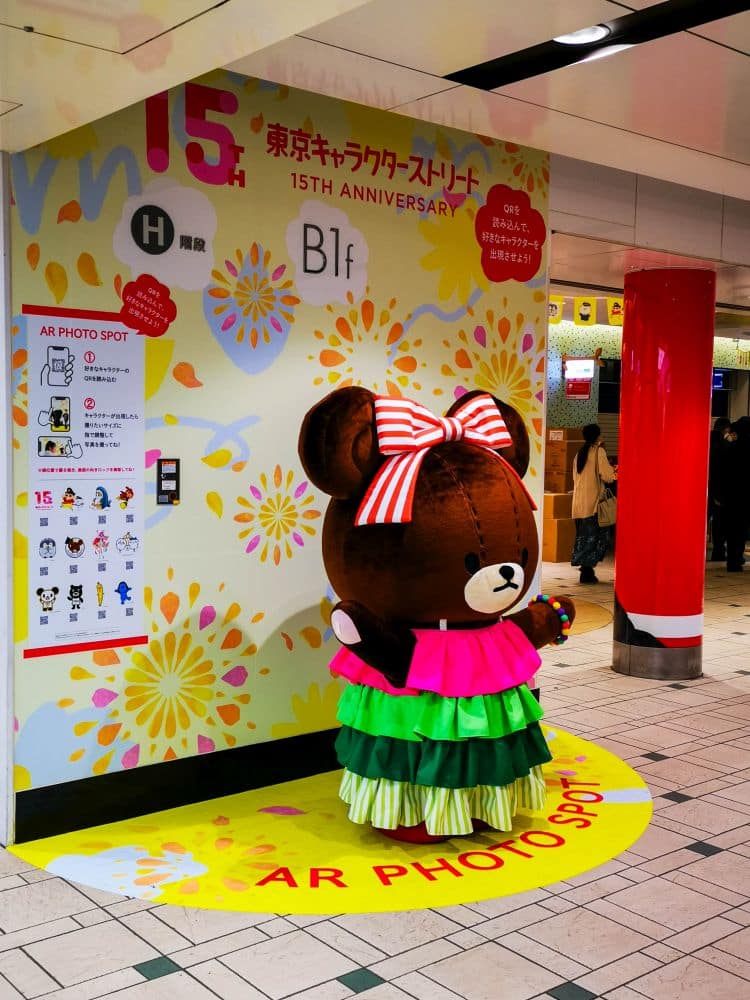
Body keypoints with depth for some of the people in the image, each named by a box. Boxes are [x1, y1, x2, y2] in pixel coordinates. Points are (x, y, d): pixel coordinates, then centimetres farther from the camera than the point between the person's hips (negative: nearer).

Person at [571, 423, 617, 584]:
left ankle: (586, 570, 14)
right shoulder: (598, 451, -6)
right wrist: (614, 474, 11)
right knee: (593, 535, -3)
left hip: (579, 501, 7)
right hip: (592, 500, -7)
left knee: (584, 534, 11)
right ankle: (587, 572, -6)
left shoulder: (580, 452, 15)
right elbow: (606, 475, -13)